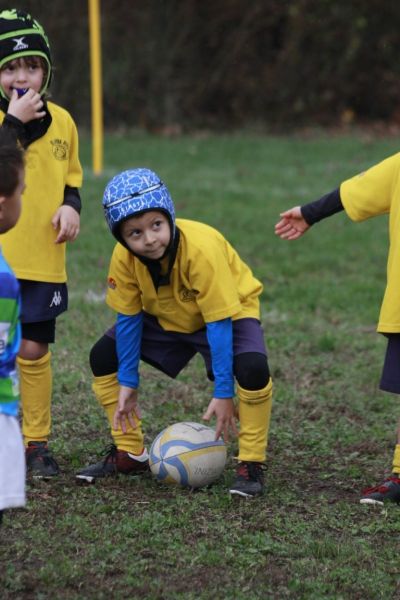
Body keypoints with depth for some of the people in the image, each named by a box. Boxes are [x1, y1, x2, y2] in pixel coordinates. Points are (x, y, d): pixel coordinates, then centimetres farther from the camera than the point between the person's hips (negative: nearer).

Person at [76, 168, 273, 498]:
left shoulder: (202, 250, -38)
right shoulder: (124, 258, -23)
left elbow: (218, 324, -33)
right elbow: (129, 318, -9)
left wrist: (223, 394, -32)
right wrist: (127, 384, -7)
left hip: (230, 310, -5)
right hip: (166, 317, 5)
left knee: (252, 369, -33)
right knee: (103, 357, -5)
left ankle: (251, 464, -15)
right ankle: (130, 453, 10)